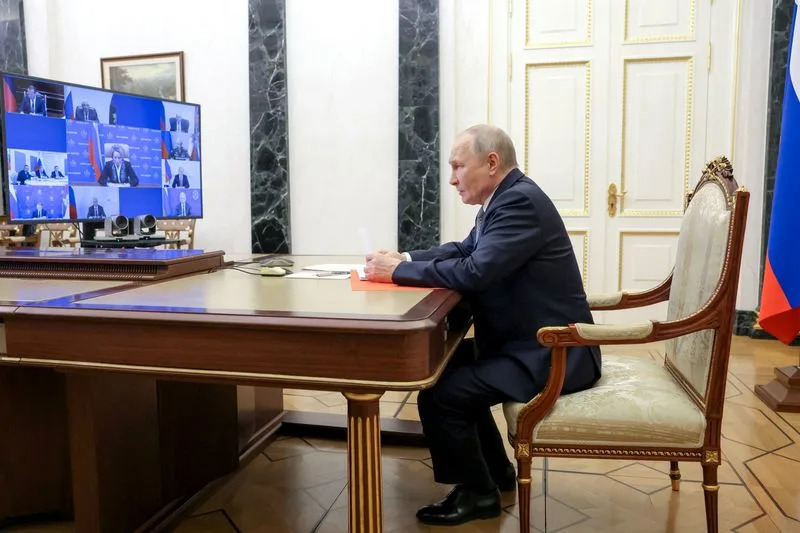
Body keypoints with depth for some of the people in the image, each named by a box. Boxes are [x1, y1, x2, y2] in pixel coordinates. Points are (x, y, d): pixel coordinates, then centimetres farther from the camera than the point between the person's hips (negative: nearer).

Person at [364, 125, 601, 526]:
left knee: (439, 395, -16)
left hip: (551, 353, -10)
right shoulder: (506, 198, 10)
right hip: (532, 341, 11)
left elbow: (475, 272, -30)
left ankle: (479, 493, 7)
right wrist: (406, 258, 3)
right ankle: (495, 471, 30)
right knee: (444, 366, 19)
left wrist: (399, 271, -19)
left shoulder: (521, 200, -21)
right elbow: (464, 250, 18)